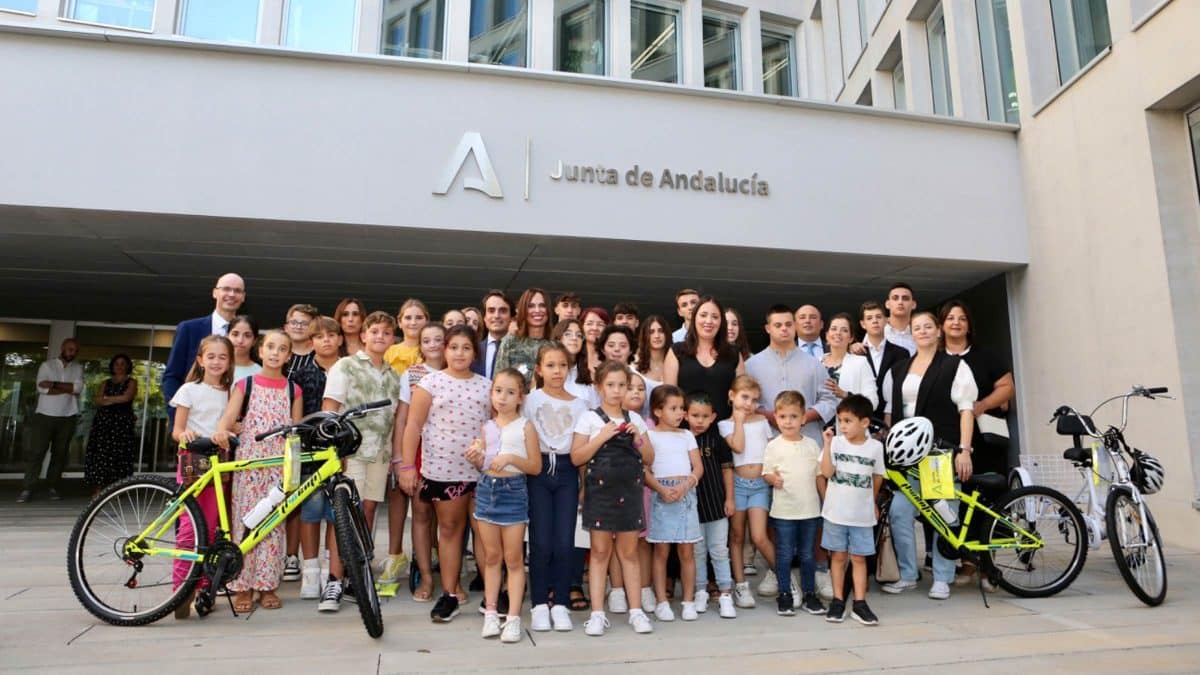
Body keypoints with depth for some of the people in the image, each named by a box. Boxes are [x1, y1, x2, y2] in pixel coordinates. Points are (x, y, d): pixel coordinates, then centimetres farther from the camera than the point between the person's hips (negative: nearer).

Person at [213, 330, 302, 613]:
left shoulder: (293, 390, 8)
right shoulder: (245, 385, 5)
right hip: (248, 461, -1)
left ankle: (267, 585, 14)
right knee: (244, 521, 1)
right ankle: (243, 587, 11)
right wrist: (221, 431, -31)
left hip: (279, 465, 1)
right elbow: (228, 417, -8)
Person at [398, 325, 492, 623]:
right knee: (449, 528, 7)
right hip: (443, 468, -2)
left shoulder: (486, 385, 9)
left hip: (482, 468, 2)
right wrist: (407, 465, -6)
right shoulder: (431, 382, 1)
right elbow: (413, 425, -1)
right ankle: (449, 595, 16)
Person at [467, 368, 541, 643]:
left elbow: (535, 466, -6)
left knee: (513, 559, 2)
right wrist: (475, 458, -5)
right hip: (486, 488, 4)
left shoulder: (525, 426, -5)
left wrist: (511, 458, -20)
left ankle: (513, 617, 8)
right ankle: (490, 612, 20)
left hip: (513, 490, -4)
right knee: (491, 556, 12)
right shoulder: (487, 427, 8)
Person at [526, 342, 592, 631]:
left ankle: (560, 604, 12)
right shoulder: (530, 400, 4)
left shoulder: (578, 404, 8)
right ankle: (539, 604, 11)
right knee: (541, 541, -3)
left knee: (564, 542, -2)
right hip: (539, 470, -1)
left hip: (566, 471, 1)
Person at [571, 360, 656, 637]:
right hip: (600, 491, -3)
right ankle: (597, 613, 9)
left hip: (630, 491, 3)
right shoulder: (590, 418, 0)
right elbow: (576, 458, -7)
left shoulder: (635, 419, 9)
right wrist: (602, 437, -15)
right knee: (600, 552, 3)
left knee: (629, 552, 9)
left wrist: (638, 438, -6)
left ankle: (636, 610, 16)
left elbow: (649, 459, 11)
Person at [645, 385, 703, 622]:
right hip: (661, 494, -3)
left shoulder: (686, 435, 12)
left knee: (687, 551, 4)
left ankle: (688, 601, 12)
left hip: (686, 493, 3)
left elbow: (698, 468, 6)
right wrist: (662, 490, -19)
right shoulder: (649, 435, 1)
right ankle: (662, 602, 11)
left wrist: (684, 487, -11)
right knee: (661, 551, 3)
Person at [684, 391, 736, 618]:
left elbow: (727, 469, 3)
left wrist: (729, 498, 1)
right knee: (697, 551, 12)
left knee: (719, 550, 6)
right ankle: (700, 591, 25)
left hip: (715, 503, 0)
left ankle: (725, 593, 14)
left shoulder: (717, 440, -4)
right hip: (691, 504, 0)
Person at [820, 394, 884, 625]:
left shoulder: (875, 446, -4)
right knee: (838, 556, 9)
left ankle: (860, 604, 15)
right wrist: (827, 444, -23)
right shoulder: (836, 442, -7)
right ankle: (838, 601, 19)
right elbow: (827, 472, -18)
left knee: (858, 558, 7)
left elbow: (877, 477, 9)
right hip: (836, 512, 0)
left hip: (862, 514, 0)